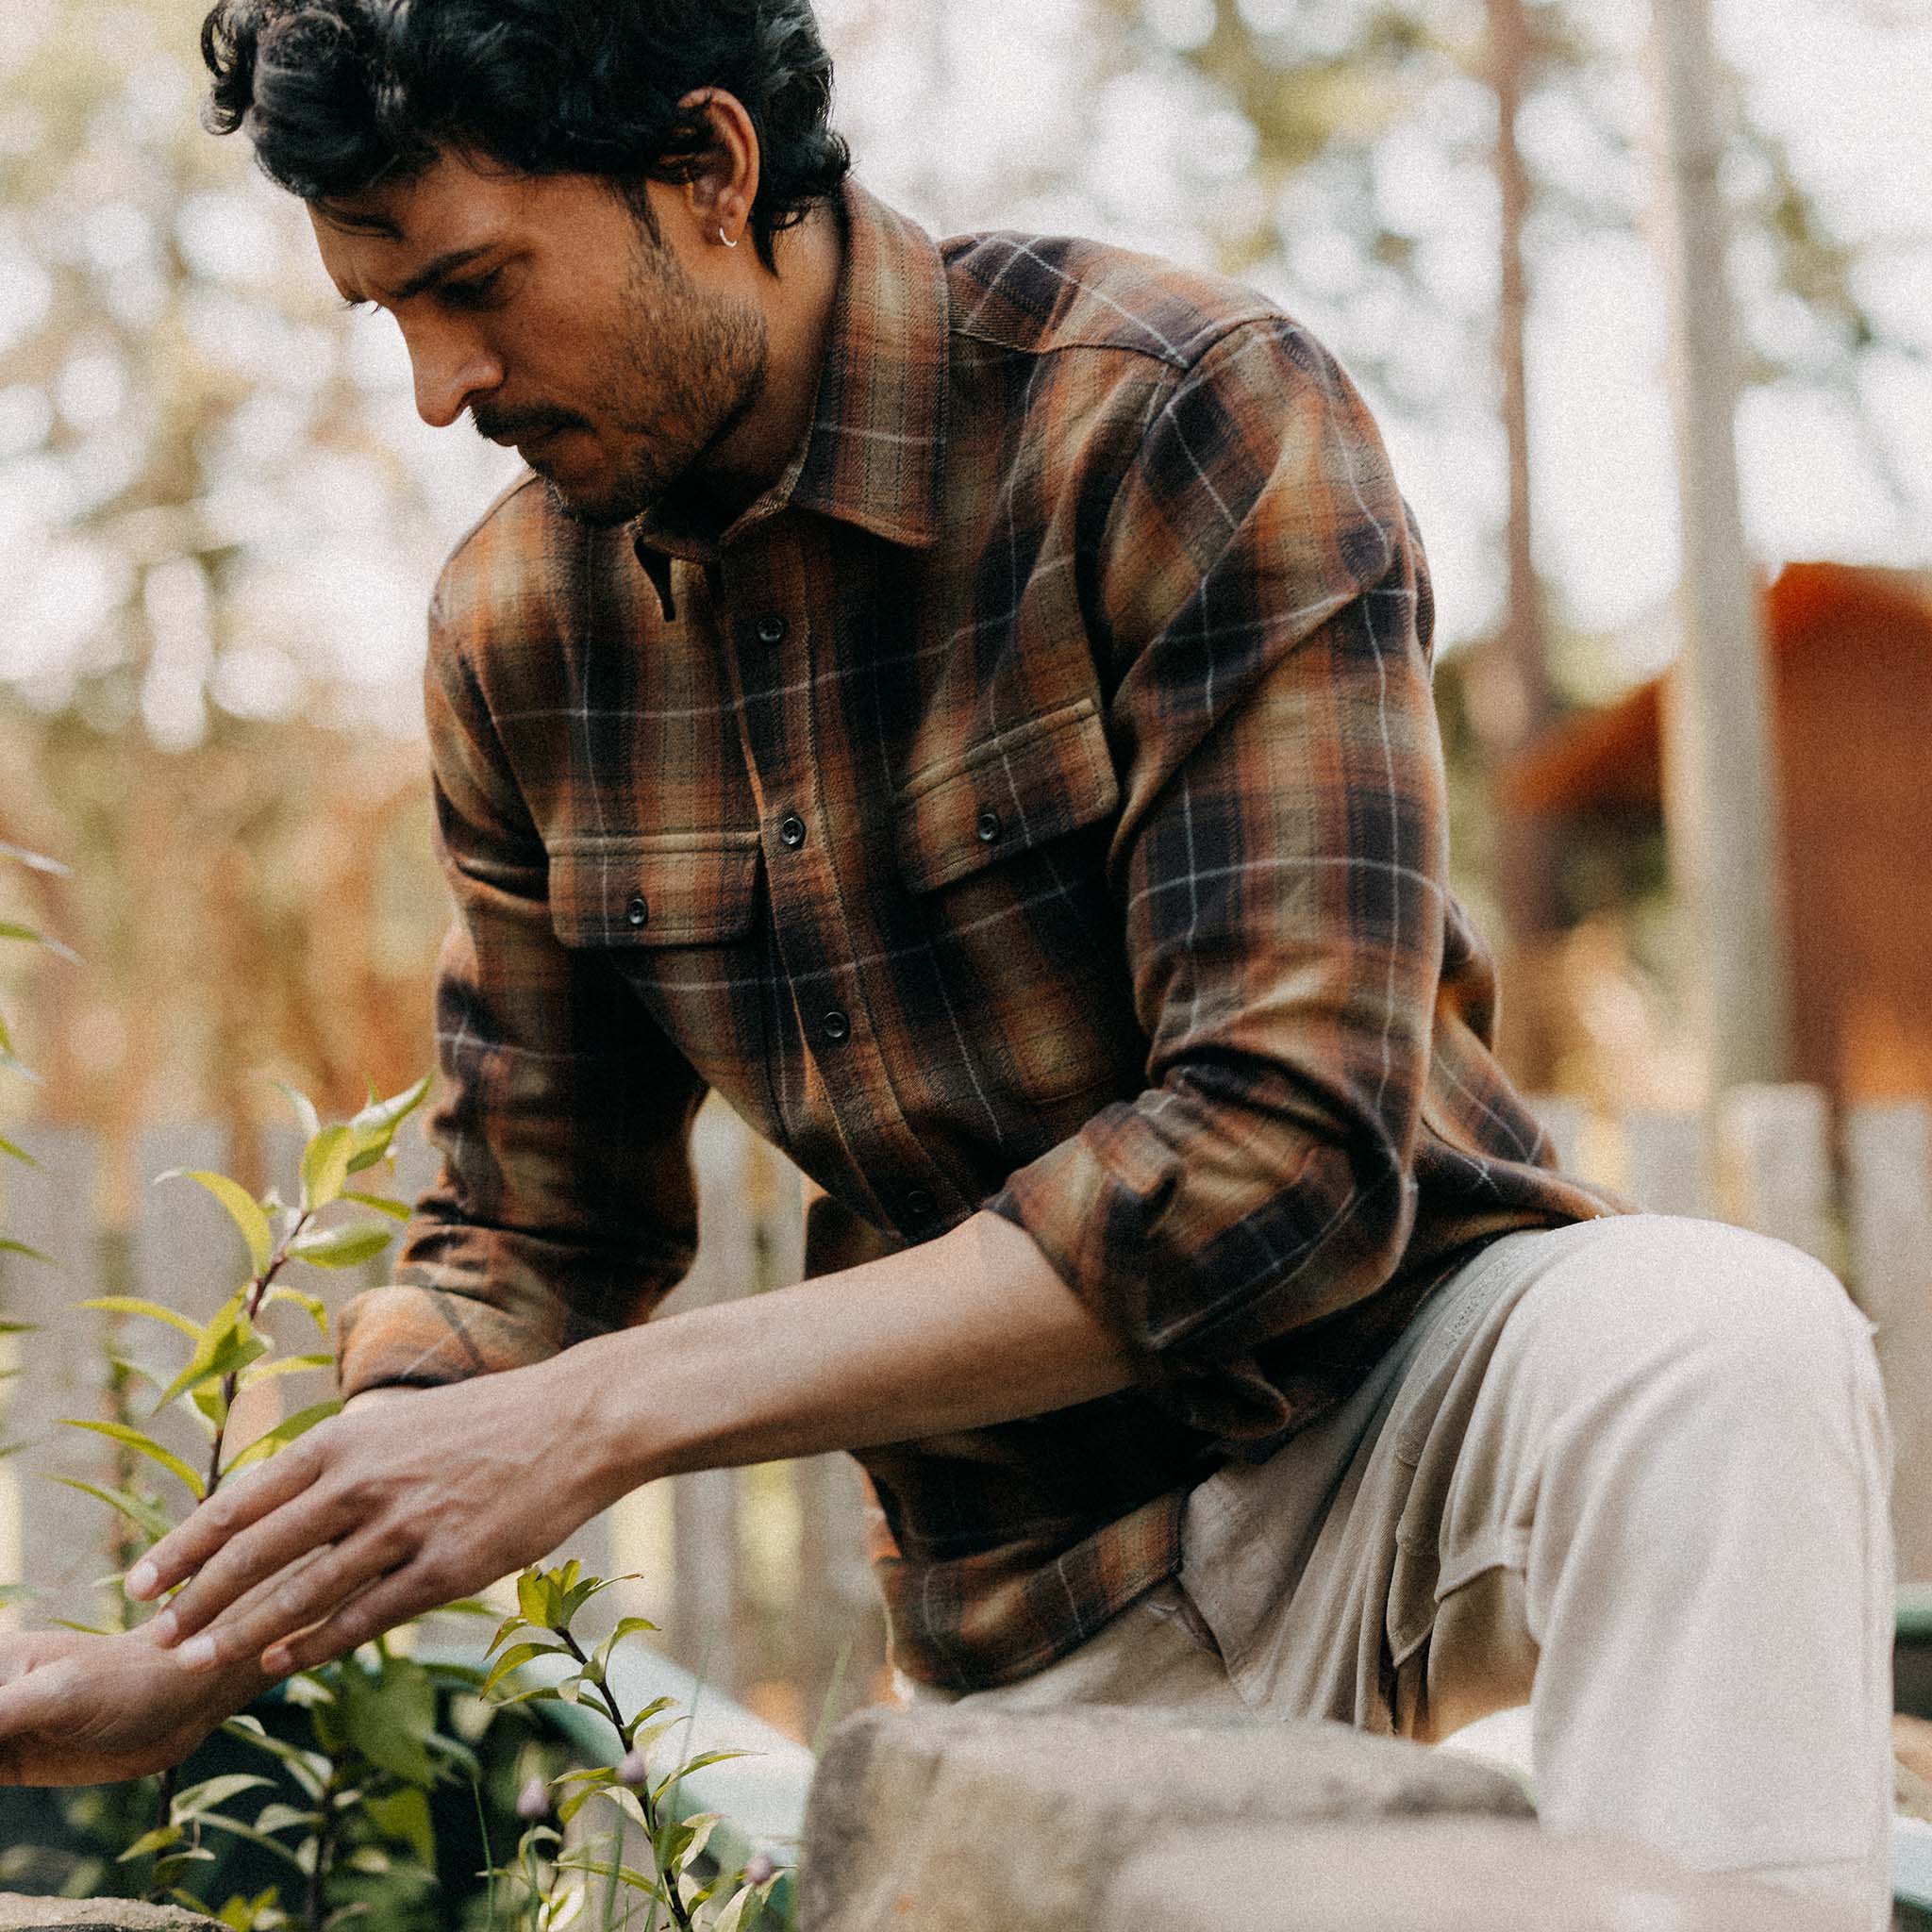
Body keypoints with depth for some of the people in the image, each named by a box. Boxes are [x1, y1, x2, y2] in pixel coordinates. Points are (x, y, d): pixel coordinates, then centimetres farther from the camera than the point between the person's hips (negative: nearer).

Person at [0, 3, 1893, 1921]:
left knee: (1723, 1341, -35)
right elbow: (527, 1238, 9)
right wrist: (190, 1663, -6)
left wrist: (603, 1414, -27)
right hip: (1044, 1607, 4)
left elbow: (1292, 1143, -26)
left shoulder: (1186, 412, -18)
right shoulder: (516, 628, 0)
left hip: (1411, 1390, -4)